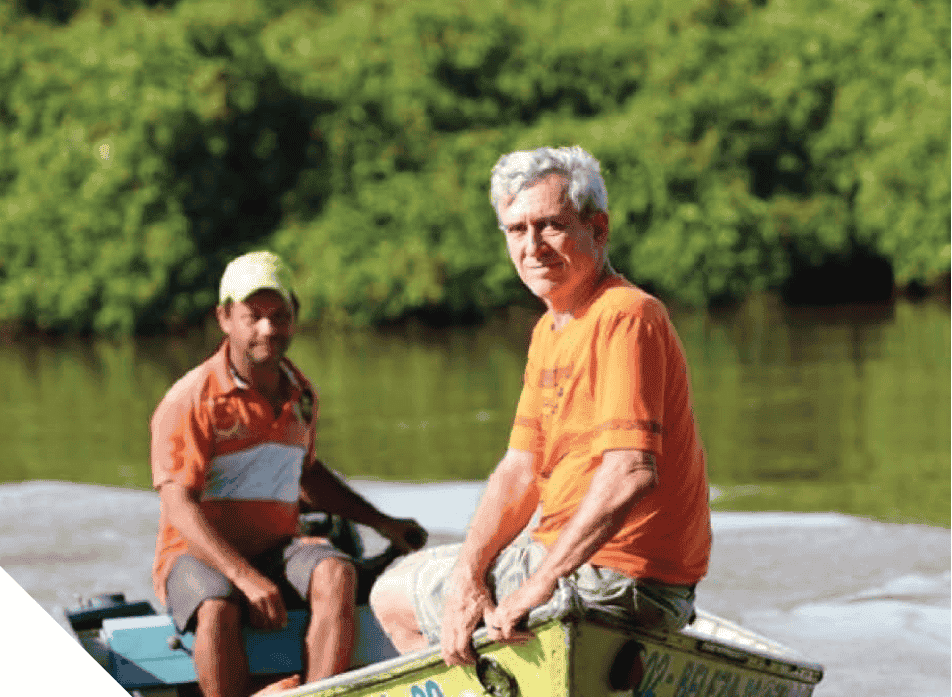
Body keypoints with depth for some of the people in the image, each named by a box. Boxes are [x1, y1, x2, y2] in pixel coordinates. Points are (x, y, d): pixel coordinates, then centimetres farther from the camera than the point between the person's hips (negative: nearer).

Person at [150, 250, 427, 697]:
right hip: (198, 554, -5)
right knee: (218, 611, -37)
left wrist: (382, 523, 25)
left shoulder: (301, 396, 12)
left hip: (274, 548, 5)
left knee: (336, 574, -27)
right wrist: (245, 577, -28)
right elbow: (179, 507, -17)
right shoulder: (190, 400, -10)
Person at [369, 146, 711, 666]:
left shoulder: (625, 316, -20)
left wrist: (540, 586, -29)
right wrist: (467, 577, -7)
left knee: (393, 597, 3)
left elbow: (631, 473, -30)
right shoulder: (548, 331, 12)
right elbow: (520, 471, 9)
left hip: (613, 580, -10)